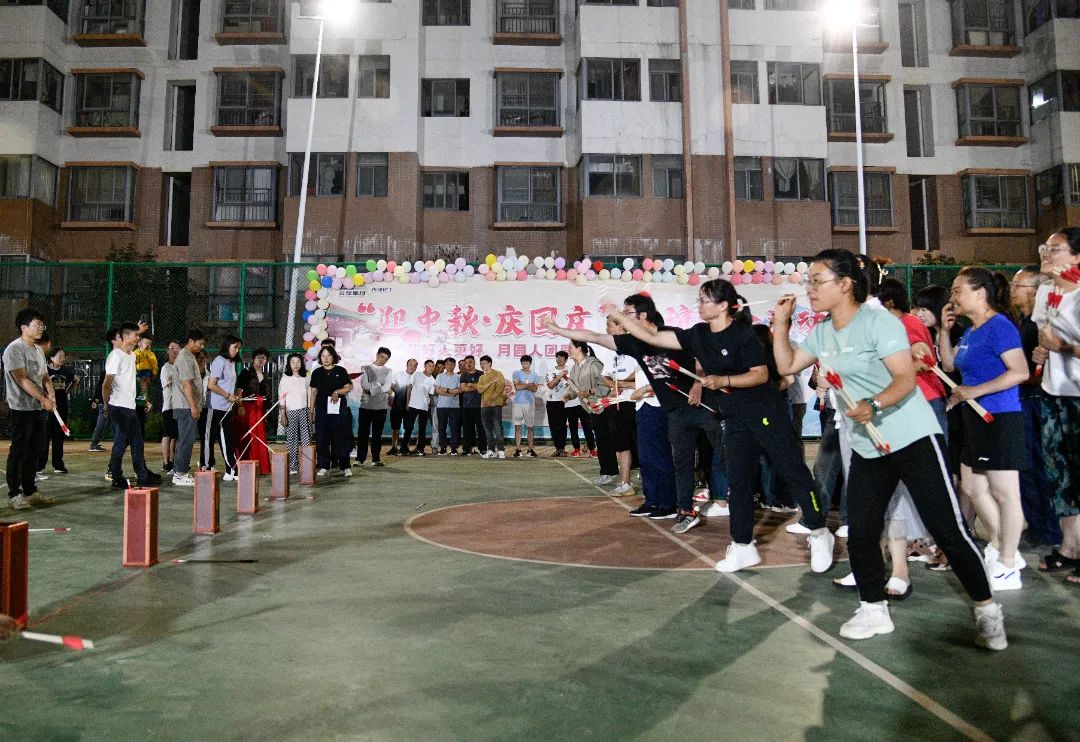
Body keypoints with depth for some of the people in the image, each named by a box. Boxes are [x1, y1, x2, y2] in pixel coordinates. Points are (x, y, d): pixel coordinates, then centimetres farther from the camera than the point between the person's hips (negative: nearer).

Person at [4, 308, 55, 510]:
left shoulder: (38, 350, 14)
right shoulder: (14, 348, -11)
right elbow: (22, 379, -18)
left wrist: (51, 396, -2)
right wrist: (43, 399, -20)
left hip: (39, 409, 8)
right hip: (21, 409, -8)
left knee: (34, 451, 12)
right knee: (19, 452, -2)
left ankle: (30, 491, 19)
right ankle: (14, 494, 6)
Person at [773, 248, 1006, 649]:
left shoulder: (879, 322, -15)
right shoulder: (820, 333, 7)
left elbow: (906, 379, -21)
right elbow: (787, 365, 16)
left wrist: (874, 405, -39)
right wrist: (781, 324, 5)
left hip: (913, 439, -7)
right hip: (866, 447, 7)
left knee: (948, 529, -2)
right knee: (860, 532, 6)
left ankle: (987, 610, 16)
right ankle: (874, 609, 23)